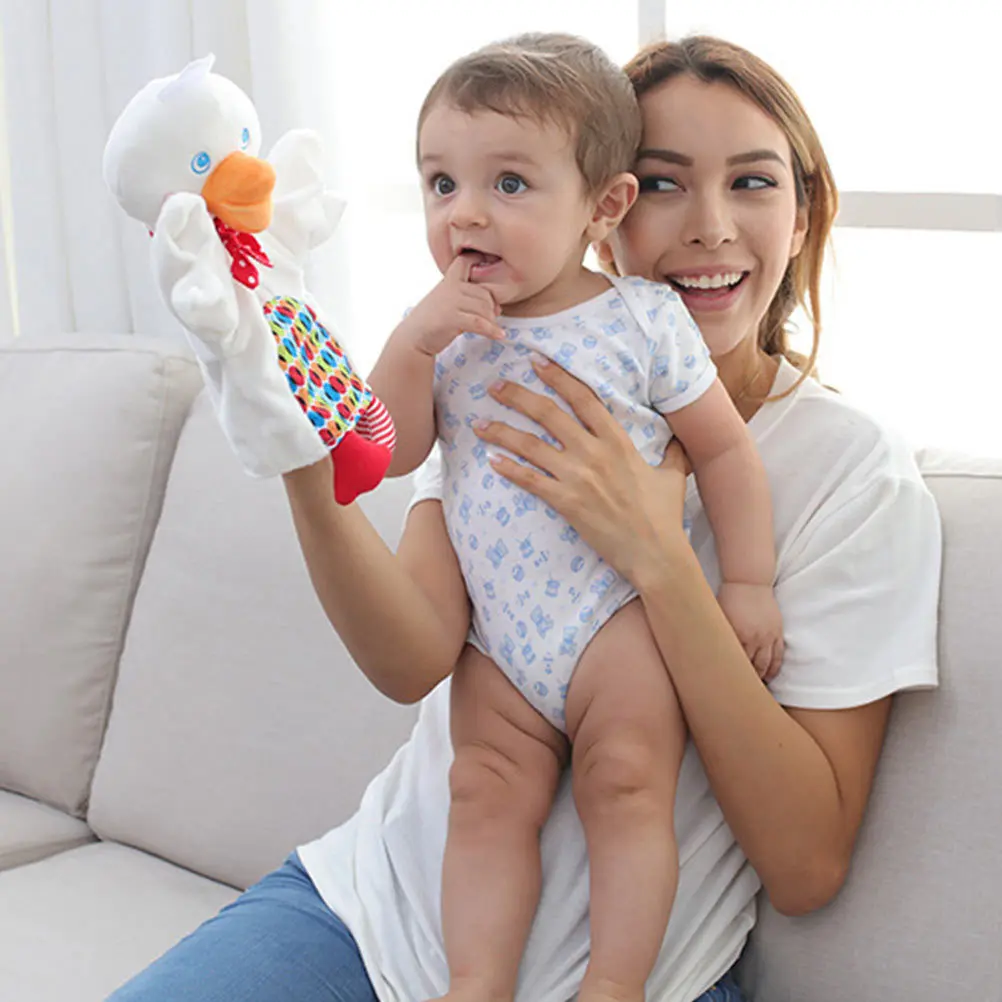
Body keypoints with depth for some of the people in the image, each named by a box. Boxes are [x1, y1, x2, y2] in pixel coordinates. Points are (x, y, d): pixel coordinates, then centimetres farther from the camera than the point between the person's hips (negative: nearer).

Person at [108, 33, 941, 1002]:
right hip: (375, 898, 3)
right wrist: (304, 465, -32)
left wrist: (656, 556, -24)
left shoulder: (857, 474, -9)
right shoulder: (510, 378, 0)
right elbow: (415, 661, -14)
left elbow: (806, 866, -15)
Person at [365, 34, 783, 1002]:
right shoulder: (443, 329, 4)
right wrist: (412, 343, -15)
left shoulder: (643, 320, -6)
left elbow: (724, 451, 1)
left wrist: (748, 583, -3)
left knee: (625, 782, -14)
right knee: (487, 794, -3)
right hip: (497, 634, 4)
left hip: (620, 616, -3)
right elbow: (390, 452, -1)